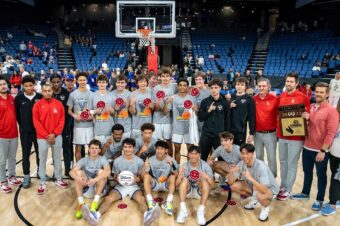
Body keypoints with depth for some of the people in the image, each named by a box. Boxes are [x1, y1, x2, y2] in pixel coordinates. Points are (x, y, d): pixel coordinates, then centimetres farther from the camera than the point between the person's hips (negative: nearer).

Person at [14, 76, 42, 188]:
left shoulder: (40, 97, -6)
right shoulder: (19, 98, -4)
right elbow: (17, 113, 6)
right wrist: (22, 125, 6)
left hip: (38, 130, 0)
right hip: (25, 131, 0)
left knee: (40, 152, 12)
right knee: (26, 154, 7)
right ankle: (26, 176, 18)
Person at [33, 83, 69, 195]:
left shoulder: (59, 104, 1)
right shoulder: (37, 105, -4)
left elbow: (62, 120, 1)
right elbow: (36, 122, -6)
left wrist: (54, 134, -9)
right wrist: (46, 136, -11)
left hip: (57, 136, 2)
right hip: (42, 137, -2)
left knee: (57, 158, 11)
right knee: (42, 159, 6)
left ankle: (58, 179, 23)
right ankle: (42, 182, 16)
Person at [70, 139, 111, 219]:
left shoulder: (102, 159, -9)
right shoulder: (84, 160, -1)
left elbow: (108, 171, -30)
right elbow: (72, 172, -16)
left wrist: (95, 180, -44)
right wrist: (78, 178, -38)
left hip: (99, 189, -2)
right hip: (86, 189, 2)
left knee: (101, 171, -26)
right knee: (79, 172, -20)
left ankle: (95, 202, -28)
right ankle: (81, 203, -27)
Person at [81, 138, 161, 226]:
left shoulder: (139, 161, -1)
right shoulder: (117, 161, 0)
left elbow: (141, 178, 6)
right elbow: (115, 177, 9)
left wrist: (136, 179, -18)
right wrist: (117, 178, -16)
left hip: (134, 186, -1)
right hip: (120, 186, 1)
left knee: (141, 199, -34)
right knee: (108, 198, -28)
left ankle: (147, 216, -59)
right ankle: (96, 216, -49)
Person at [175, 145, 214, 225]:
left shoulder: (205, 165, -12)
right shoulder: (185, 165, -9)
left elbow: (213, 184, -15)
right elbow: (177, 184, -13)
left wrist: (207, 177, -37)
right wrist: (180, 175, -34)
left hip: (200, 192, -1)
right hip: (188, 191, 1)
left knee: (204, 180, -30)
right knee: (184, 179, -28)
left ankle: (201, 211, -34)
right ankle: (182, 210, -32)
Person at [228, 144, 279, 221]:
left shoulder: (261, 166, -33)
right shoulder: (241, 164, -16)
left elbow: (264, 190, -42)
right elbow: (230, 182, -13)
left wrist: (250, 178, -52)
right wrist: (232, 172, -33)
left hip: (270, 189, -6)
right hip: (254, 186, 6)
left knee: (260, 196, -39)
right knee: (234, 186, -13)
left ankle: (265, 208, -2)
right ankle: (254, 199, 12)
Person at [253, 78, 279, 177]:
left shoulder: (275, 99, -9)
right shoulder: (254, 99, -1)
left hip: (270, 134, -3)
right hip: (257, 133, 3)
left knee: (271, 158, 5)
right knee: (258, 157, 16)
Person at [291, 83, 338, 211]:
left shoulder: (331, 111, -14)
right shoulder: (310, 107, 6)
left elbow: (331, 133, -17)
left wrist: (323, 150, -19)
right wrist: (305, 119, -5)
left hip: (321, 151, -6)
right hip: (307, 147, 6)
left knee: (321, 175, 10)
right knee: (307, 172, 19)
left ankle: (319, 200, 25)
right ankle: (305, 193, 37)